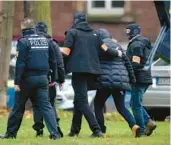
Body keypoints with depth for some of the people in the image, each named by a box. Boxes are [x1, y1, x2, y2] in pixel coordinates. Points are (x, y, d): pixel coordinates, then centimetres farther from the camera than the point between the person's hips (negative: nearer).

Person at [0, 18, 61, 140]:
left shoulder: (23, 42, -7)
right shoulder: (45, 40, 10)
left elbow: (20, 63, -13)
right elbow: (53, 61, 12)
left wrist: (17, 82, -12)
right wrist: (53, 78, 17)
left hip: (27, 79, -4)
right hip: (42, 78, 4)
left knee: (18, 107, 9)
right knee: (46, 106, 2)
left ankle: (11, 132, 17)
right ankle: (54, 133, -11)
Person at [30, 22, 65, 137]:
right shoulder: (52, 44, 3)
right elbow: (59, 63, 2)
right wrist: (61, 79, 8)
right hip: (49, 79, 1)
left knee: (37, 105, 7)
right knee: (51, 103, 11)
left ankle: (39, 129, 2)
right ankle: (55, 123, -9)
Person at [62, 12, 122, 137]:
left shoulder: (72, 32, 0)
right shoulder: (94, 34, 15)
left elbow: (66, 52, -6)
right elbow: (105, 49, 14)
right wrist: (117, 53, 32)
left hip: (79, 70, -6)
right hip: (92, 70, 6)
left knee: (82, 101, -6)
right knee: (79, 99, 19)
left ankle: (96, 129, -18)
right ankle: (75, 130, 22)